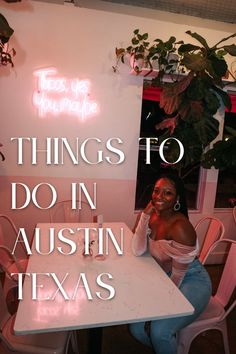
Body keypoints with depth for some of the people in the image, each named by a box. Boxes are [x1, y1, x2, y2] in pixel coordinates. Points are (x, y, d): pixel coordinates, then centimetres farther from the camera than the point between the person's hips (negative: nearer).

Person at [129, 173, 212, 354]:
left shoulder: (180, 227, -28)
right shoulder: (153, 216, -6)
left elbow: (179, 275, -20)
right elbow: (138, 251, -16)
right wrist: (144, 215, -21)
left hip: (191, 283, -6)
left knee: (159, 331, -22)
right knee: (137, 329, 1)